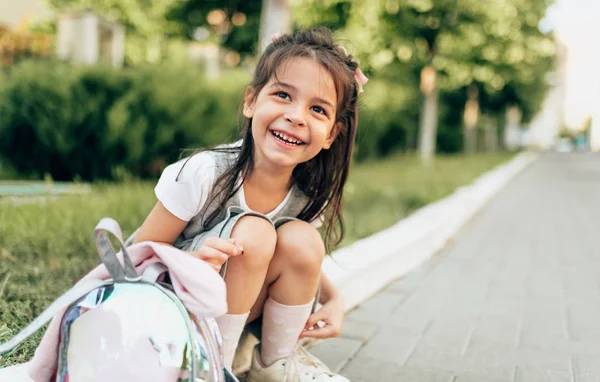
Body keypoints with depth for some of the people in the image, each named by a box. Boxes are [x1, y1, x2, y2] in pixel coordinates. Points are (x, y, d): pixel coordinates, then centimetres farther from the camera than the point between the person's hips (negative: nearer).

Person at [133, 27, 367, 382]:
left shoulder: (310, 198, -12)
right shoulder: (201, 174, -26)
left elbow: (299, 265, 7)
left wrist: (333, 298, -12)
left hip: (244, 311, 5)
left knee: (301, 239, -21)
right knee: (251, 232, -29)